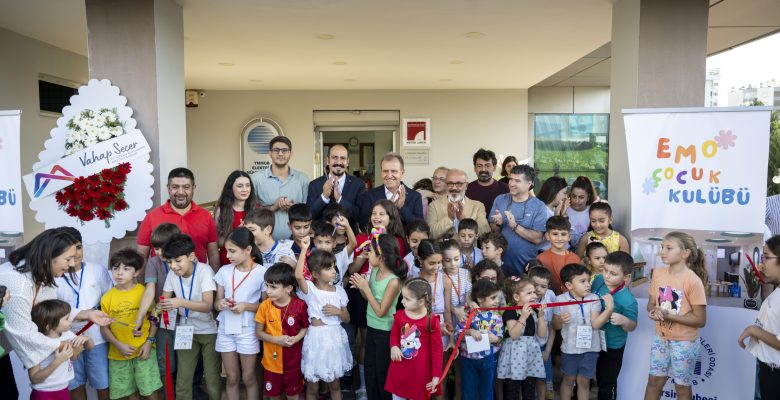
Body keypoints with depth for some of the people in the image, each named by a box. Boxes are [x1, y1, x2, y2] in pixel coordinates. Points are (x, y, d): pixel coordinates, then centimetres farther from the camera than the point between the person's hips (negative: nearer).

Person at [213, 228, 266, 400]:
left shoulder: (261, 272, -11)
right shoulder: (224, 271, 0)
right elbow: (216, 302, 7)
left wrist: (246, 306, -20)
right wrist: (220, 303, -16)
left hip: (247, 331, -3)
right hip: (225, 329, 3)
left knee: (248, 378, 9)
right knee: (231, 378, 14)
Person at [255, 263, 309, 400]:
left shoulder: (300, 305, -16)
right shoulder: (265, 305, -12)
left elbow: (305, 327, -2)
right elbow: (259, 332, -5)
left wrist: (296, 339, -21)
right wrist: (276, 340, -20)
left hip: (293, 360, -1)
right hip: (271, 360, 1)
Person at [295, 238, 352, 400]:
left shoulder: (339, 290, 2)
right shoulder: (310, 289, -9)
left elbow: (347, 318, 9)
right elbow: (298, 276, -32)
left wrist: (337, 311, -13)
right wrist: (304, 250, -35)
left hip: (335, 338, 3)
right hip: (316, 338, -3)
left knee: (334, 384, 16)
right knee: (312, 386, 10)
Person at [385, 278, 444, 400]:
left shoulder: (432, 322, -15)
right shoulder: (399, 316, -4)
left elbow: (437, 349, -8)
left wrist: (436, 375, -7)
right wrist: (394, 347, -11)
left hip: (420, 372, -3)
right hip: (399, 370, 4)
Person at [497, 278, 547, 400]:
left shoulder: (535, 312, 8)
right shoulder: (510, 312, -12)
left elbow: (542, 335, 4)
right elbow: (514, 335, -22)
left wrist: (541, 316, -7)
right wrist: (523, 317, -27)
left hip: (531, 353, 6)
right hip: (515, 354, -6)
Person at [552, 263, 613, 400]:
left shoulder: (594, 299, -9)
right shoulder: (561, 300, -11)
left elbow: (596, 324, -17)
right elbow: (555, 326, -3)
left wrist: (609, 309, -29)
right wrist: (560, 320, -25)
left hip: (590, 348, 1)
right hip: (570, 348, -1)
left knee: (584, 381, 14)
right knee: (568, 379, 16)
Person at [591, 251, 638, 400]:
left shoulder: (628, 300, -31)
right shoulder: (598, 280, -14)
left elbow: (632, 327, -19)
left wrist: (624, 321, -39)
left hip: (612, 346, -6)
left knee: (606, 382, 15)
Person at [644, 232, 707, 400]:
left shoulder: (693, 281, -19)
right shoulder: (657, 273, -2)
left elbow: (700, 320, -17)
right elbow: (651, 303, 7)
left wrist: (669, 315, -24)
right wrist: (654, 311, -16)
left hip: (684, 341, -5)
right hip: (661, 338, 5)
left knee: (682, 386, 12)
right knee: (654, 380, 16)